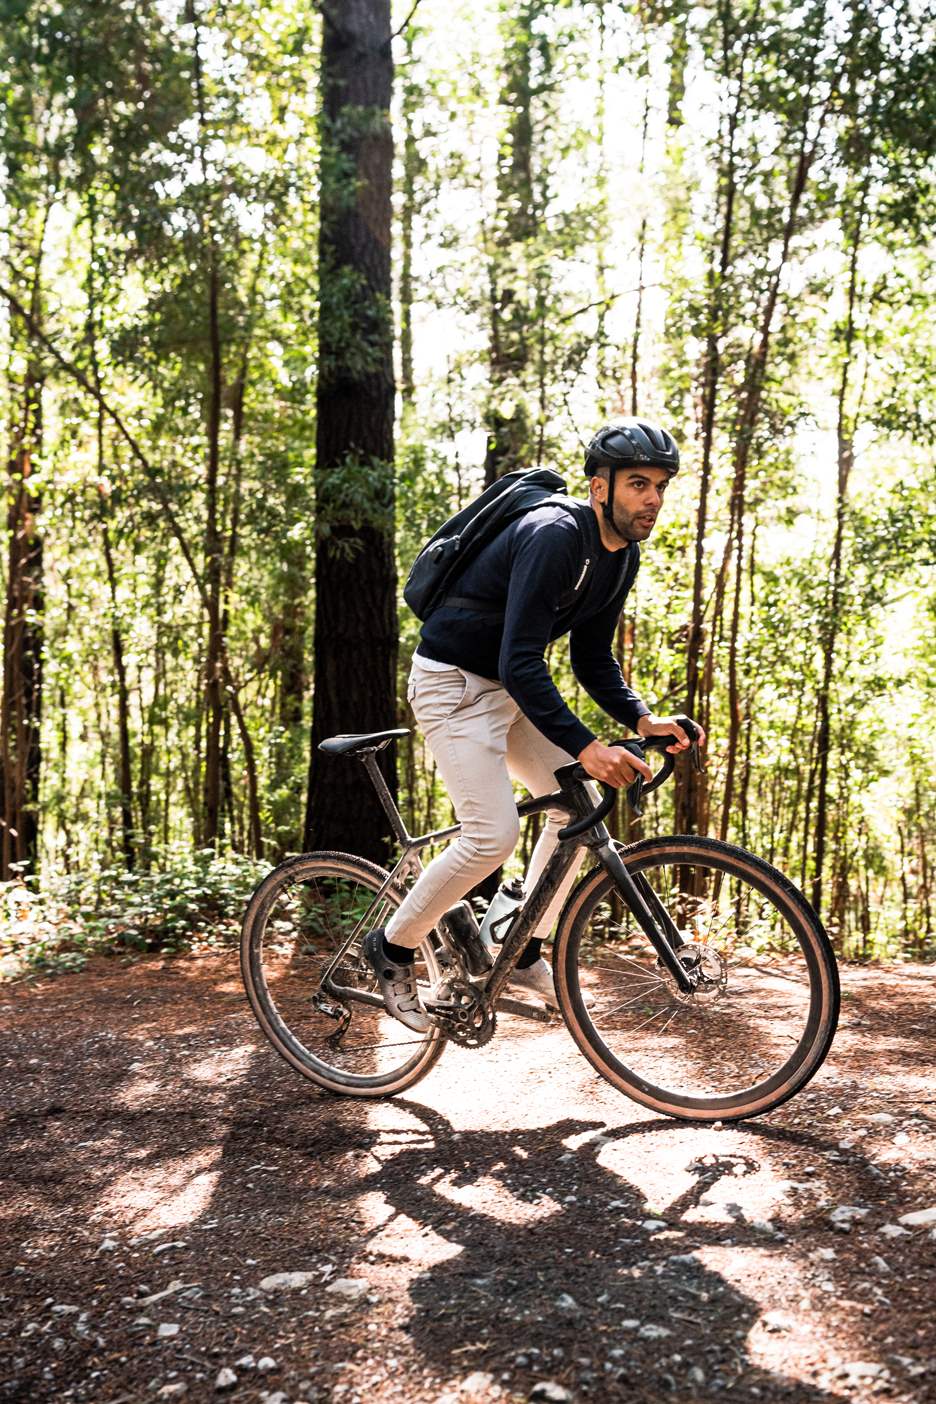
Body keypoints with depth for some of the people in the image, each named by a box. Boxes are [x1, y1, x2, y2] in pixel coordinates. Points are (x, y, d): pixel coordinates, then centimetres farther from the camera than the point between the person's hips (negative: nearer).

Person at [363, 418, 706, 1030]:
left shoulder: (622, 556, 2)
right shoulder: (555, 537, -27)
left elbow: (593, 658, 9)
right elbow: (519, 661, -33)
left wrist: (641, 718, -7)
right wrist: (587, 747, -38)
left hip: (509, 688, 9)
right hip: (455, 683, -9)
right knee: (494, 834, -17)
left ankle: (525, 951, 17)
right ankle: (394, 945, 5)